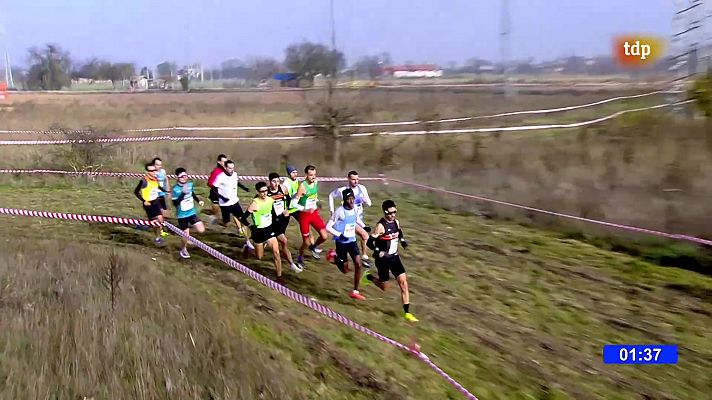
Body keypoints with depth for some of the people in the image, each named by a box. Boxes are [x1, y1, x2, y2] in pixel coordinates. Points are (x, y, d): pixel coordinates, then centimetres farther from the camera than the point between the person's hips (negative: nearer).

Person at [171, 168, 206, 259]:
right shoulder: (175, 189, -21)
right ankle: (183, 249, 34)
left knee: (201, 230, -5)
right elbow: (175, 203, -27)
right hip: (182, 215, -4)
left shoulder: (190, 184, -4)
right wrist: (183, 193, -36)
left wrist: (198, 200, 3)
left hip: (192, 212, 5)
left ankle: (189, 226, 25)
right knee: (186, 234, 6)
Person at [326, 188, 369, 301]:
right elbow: (328, 227, -17)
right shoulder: (339, 212, -21)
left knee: (358, 264, -10)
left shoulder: (355, 209, -3)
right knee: (345, 270, 7)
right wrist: (340, 235, -27)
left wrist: (364, 227, 8)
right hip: (341, 243, -5)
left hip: (352, 241, 5)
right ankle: (335, 257, 38)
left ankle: (355, 291, 0)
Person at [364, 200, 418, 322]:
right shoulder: (380, 226, -20)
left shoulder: (396, 223, 1)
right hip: (383, 260, -6)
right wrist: (378, 252, -29)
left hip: (394, 257, 6)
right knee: (384, 287, 8)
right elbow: (369, 242, -17)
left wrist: (402, 240, 2)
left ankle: (407, 313, 0)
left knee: (404, 282, -5)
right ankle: (368, 277, 39)